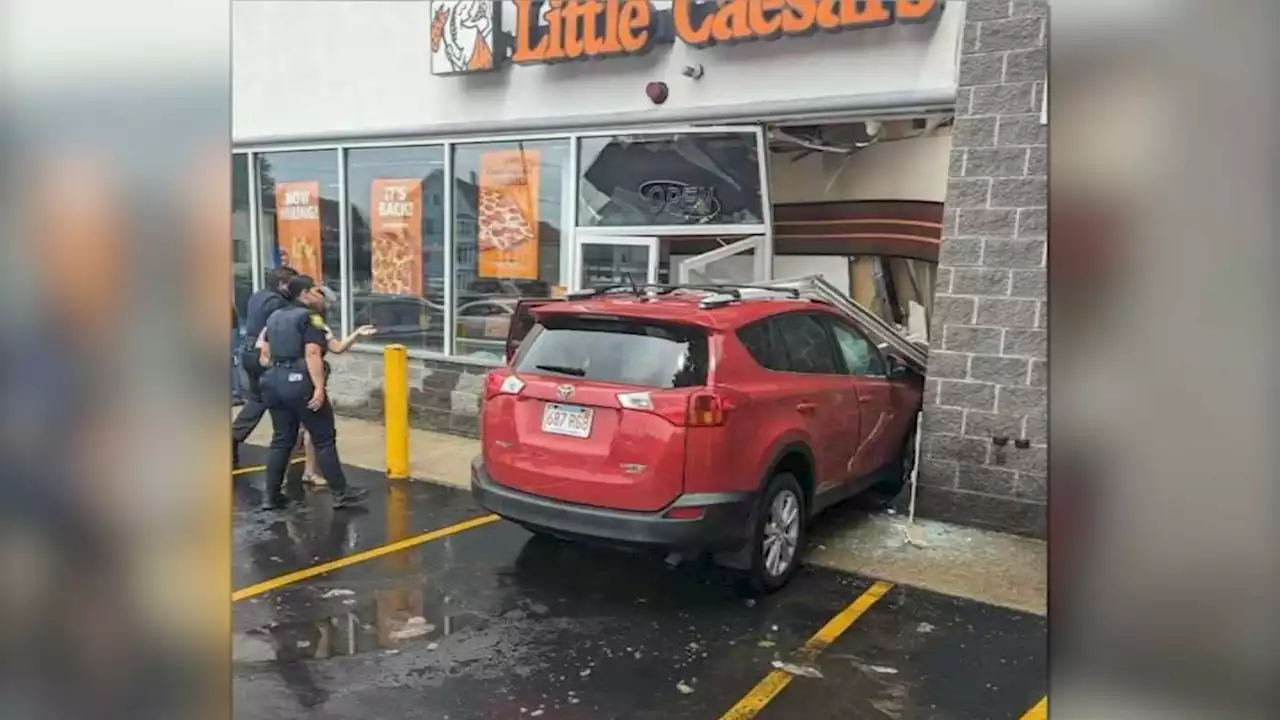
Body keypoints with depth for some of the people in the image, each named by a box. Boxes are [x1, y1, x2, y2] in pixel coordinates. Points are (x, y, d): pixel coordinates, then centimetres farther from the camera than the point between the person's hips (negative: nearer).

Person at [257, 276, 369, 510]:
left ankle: (273, 496, 15)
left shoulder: (275, 317, 17)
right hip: (300, 382, -8)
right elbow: (312, 354, -18)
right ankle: (340, 493, 6)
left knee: (281, 440, 13)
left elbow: (264, 355, 18)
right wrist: (319, 387, -22)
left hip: (274, 381, 8)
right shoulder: (310, 317, -7)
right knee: (324, 439, 1)